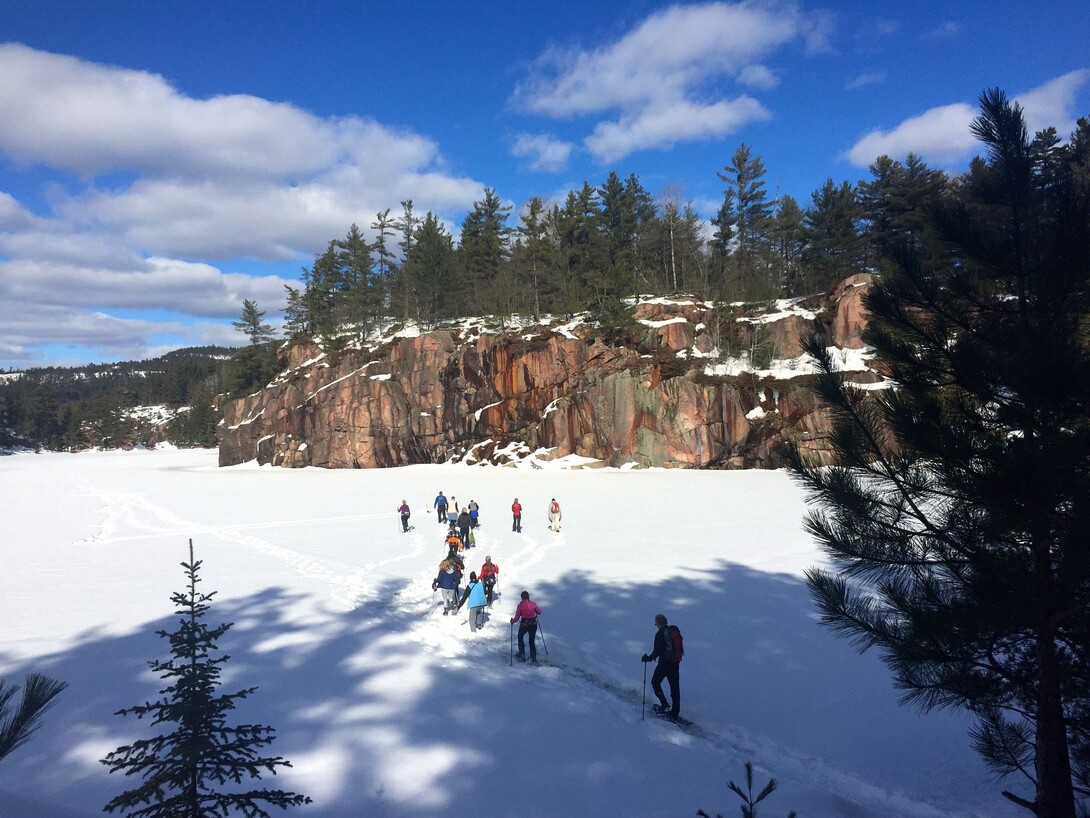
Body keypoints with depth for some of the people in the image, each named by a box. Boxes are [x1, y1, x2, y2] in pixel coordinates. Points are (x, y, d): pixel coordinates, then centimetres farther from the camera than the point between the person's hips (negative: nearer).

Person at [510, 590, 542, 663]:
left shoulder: (520, 605, -12)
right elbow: (539, 612, 9)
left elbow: (517, 617, -11)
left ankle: (522, 655, 21)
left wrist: (512, 621, 8)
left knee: (520, 638, 24)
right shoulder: (533, 604, -4)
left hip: (524, 624, -2)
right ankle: (533, 659, 9)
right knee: (532, 641, 15)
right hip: (533, 624, 3)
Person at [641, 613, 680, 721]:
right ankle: (675, 713, 14)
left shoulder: (660, 634, -16)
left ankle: (664, 706, 6)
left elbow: (657, 650, -18)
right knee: (675, 687, 11)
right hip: (675, 663, 6)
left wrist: (649, 658, -4)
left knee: (655, 682, 14)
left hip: (664, 663, -6)